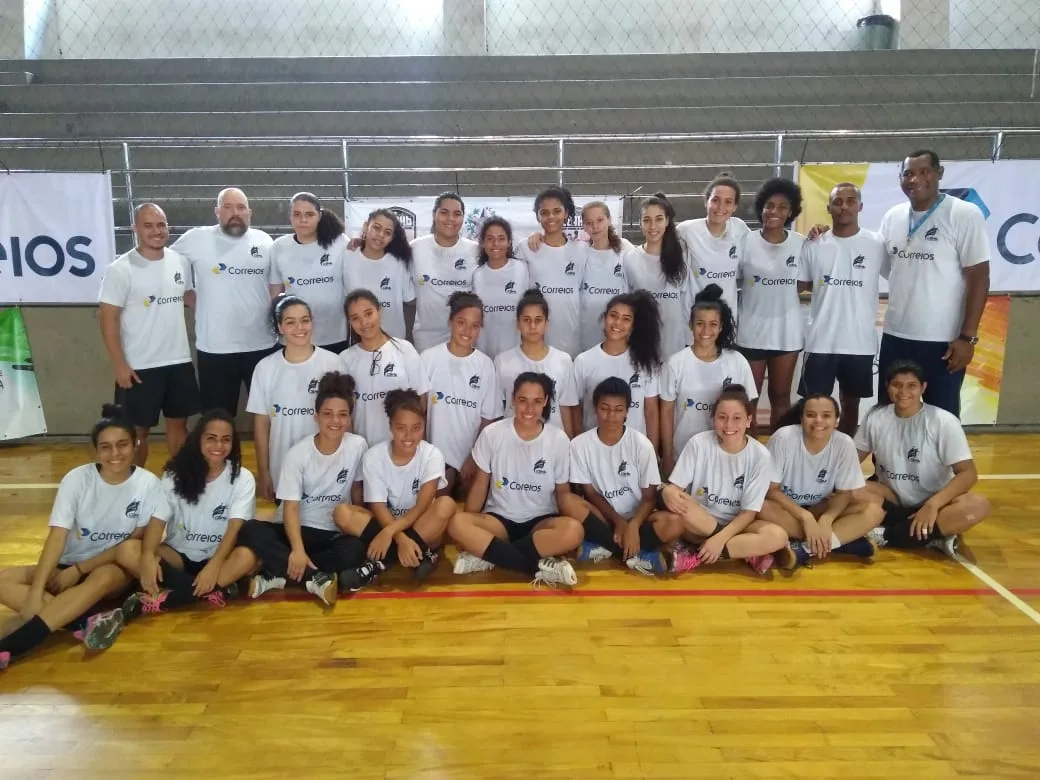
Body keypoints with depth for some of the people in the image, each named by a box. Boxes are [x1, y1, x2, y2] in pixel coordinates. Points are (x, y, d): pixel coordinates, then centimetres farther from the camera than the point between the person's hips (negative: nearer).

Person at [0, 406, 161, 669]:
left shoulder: (147, 483, -11)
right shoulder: (77, 479, -10)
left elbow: (135, 542, -8)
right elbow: (57, 537, -18)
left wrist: (79, 570, -15)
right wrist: (35, 592, -30)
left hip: (116, 569, -3)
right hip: (68, 567, 3)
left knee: (103, 578, -39)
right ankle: (83, 623, -38)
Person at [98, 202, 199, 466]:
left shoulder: (180, 262, 3)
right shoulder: (120, 270, -11)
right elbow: (108, 319, -11)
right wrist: (119, 365, -15)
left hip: (179, 361, 5)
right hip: (139, 366, -5)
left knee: (179, 423, 16)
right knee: (138, 429, 8)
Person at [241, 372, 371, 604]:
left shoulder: (358, 446, -6)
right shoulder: (298, 453, -10)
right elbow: (290, 507, -16)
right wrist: (297, 550, -29)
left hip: (337, 533, 0)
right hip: (301, 529, 0)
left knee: (355, 551, -35)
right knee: (251, 531, -29)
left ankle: (279, 574, -24)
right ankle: (316, 578, -30)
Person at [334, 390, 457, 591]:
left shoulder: (432, 455, -12)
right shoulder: (374, 456, -10)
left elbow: (422, 506, -19)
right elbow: (378, 508, -14)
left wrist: (389, 532, -32)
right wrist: (401, 540, -31)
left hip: (422, 528, -1)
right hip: (384, 523, 1)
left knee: (446, 504, -32)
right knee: (342, 513, -25)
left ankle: (381, 562, -27)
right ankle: (420, 555, -27)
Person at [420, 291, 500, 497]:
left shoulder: (485, 364, -3)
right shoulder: (429, 358, -7)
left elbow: (488, 418, 1)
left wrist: (475, 458, -4)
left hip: (472, 458, 2)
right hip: (438, 455, -1)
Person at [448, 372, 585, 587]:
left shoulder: (559, 439, -5)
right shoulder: (491, 434, -5)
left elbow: (562, 492, 3)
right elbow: (480, 484, 3)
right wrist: (469, 530, -9)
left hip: (541, 521, 0)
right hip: (499, 519, 0)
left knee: (573, 530, -34)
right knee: (457, 523, -31)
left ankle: (487, 556, -25)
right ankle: (541, 567, -31)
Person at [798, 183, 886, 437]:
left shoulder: (878, 245, -1)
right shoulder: (813, 246, 2)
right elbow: (798, 286, 9)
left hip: (860, 343, 0)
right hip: (821, 342, 0)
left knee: (851, 403, 14)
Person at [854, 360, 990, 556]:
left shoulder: (944, 422, -12)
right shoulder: (876, 417, -4)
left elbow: (968, 473, -17)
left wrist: (932, 505, -31)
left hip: (931, 504, -1)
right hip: (893, 500, 2)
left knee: (977, 505, -32)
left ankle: (887, 535, -24)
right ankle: (932, 537, -24)